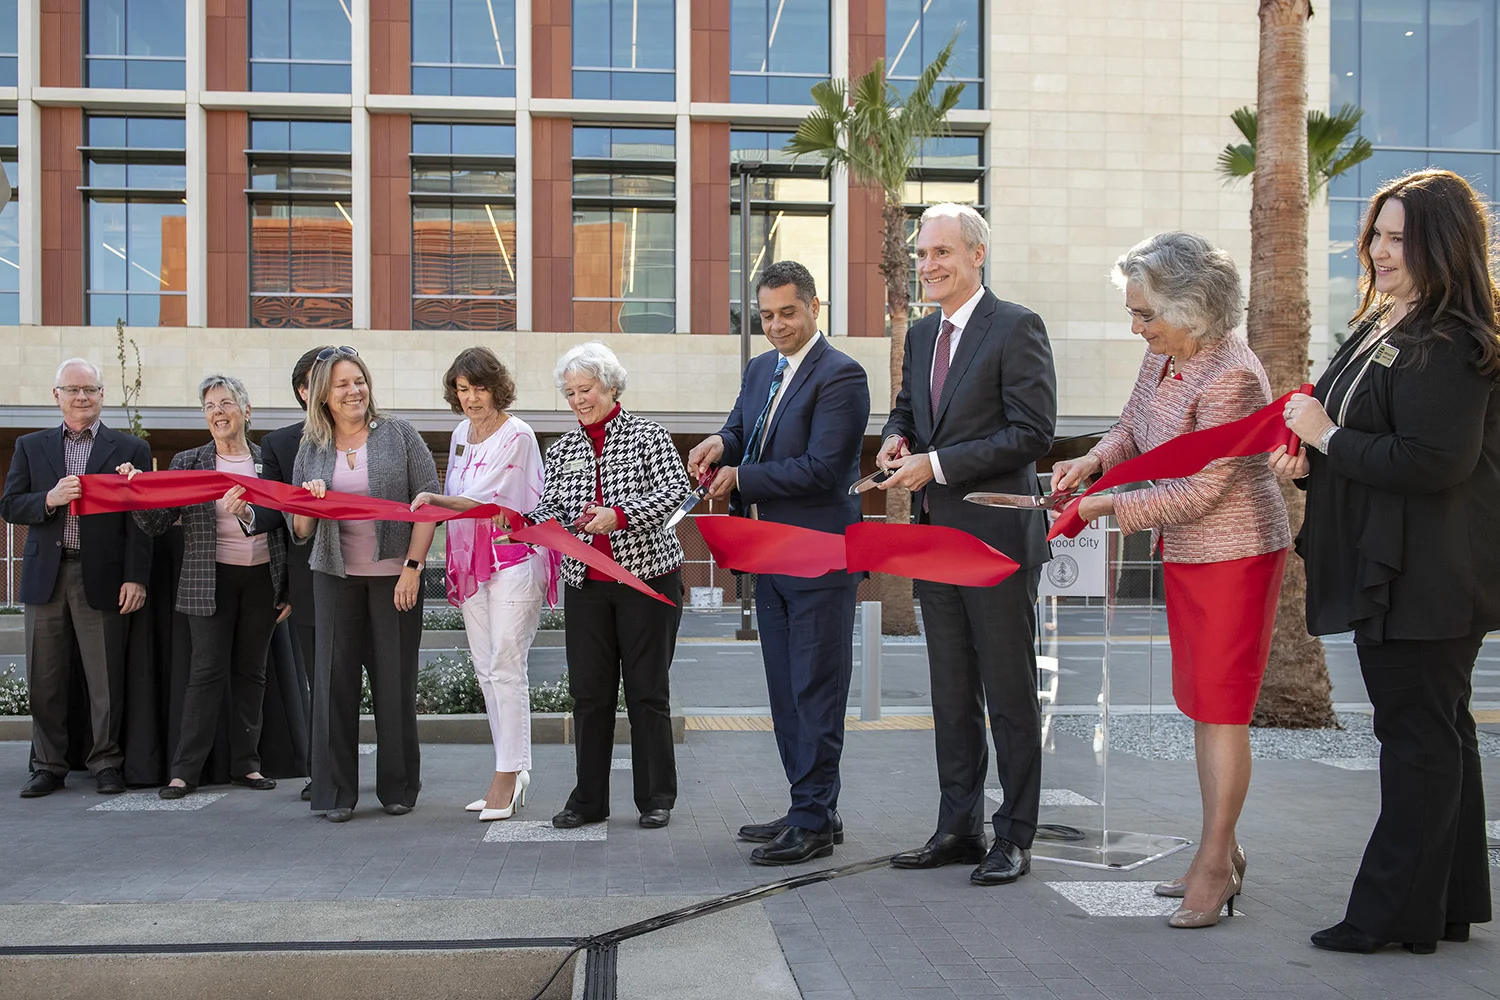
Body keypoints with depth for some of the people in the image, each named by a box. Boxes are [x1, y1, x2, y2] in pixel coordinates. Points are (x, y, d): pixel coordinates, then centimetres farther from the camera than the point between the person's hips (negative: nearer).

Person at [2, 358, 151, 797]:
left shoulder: (130, 449, 5)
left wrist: (136, 578, -8)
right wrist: (49, 499, -14)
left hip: (101, 578, -2)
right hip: (45, 576, 3)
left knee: (105, 679, 1)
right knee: (45, 679, 7)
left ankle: (106, 764, 13)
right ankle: (48, 765, 18)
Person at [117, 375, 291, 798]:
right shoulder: (187, 463, 3)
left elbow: (285, 523, 9)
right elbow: (157, 523, -2)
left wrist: (289, 589, 6)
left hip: (262, 579, 2)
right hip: (210, 580, -2)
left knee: (251, 671, 8)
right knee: (207, 671, -3)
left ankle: (246, 764, 17)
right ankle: (185, 771, 3)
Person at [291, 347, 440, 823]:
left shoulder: (399, 434, 3)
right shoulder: (312, 449, 9)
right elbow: (301, 531, 13)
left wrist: (413, 567, -9)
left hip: (395, 572, -2)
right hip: (335, 574, 2)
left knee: (395, 677, 1)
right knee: (335, 675, 0)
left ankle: (399, 786, 14)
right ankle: (335, 790, 9)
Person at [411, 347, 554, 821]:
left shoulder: (517, 435, -9)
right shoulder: (461, 433, 14)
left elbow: (485, 499, -16)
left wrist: (434, 499, -30)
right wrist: (454, 564, 16)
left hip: (514, 557, -8)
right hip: (471, 560, 8)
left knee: (505, 667, -10)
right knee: (486, 670, 8)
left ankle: (507, 774, -5)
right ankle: (514, 771, 15)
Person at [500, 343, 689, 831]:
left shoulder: (647, 434, -1)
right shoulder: (561, 450, 11)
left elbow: (674, 489, -12)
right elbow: (553, 509, 6)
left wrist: (620, 514, -23)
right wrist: (523, 523, -16)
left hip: (648, 575, -4)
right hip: (585, 583, 4)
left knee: (647, 689, 1)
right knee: (588, 690, 5)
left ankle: (656, 798, 13)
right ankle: (589, 799, 16)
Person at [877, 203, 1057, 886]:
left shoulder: (1016, 328, -9)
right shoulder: (921, 334, 14)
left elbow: (1032, 432, -15)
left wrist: (937, 464, -18)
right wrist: (897, 438, 2)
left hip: (996, 537, -7)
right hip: (935, 535, 8)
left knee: (1010, 695, 2)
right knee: (951, 695, 13)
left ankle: (1015, 838, 13)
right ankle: (958, 829, 24)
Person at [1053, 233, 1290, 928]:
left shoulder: (1231, 374, -24)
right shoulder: (1162, 357, 3)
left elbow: (1202, 488, -24)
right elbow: (1135, 427, 17)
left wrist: (1115, 507, -19)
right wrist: (1095, 460, -2)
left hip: (1234, 554, -9)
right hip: (1186, 553, 10)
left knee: (1220, 706, -4)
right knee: (1201, 704, 15)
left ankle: (1214, 863, 6)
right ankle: (1222, 854, 27)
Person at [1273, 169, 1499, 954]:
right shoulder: (1380, 326, 13)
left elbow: (1434, 462, -26)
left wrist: (1329, 437, -17)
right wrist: (1307, 461, 3)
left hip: (1427, 581, -11)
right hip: (1393, 573, 11)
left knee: (1418, 739, -1)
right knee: (1437, 735, 17)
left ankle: (1397, 913, 10)